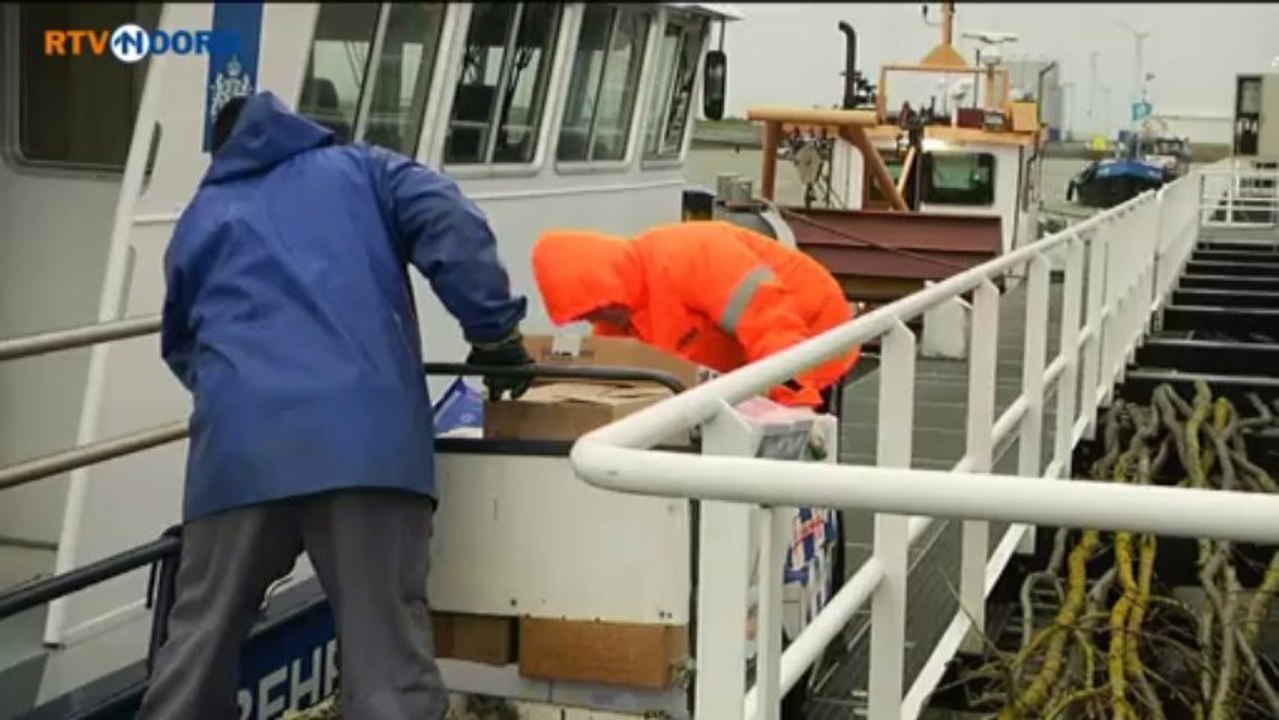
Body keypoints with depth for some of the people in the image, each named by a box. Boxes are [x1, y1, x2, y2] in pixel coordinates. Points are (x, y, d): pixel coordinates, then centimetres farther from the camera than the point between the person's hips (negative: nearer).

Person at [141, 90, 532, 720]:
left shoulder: (199, 219, 30)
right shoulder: (359, 170, 23)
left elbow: (179, 346, 38)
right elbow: (453, 226, 5)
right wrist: (494, 331, 10)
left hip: (239, 448, 2)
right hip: (366, 438, -2)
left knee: (200, 639, 15)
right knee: (387, 651, -1)